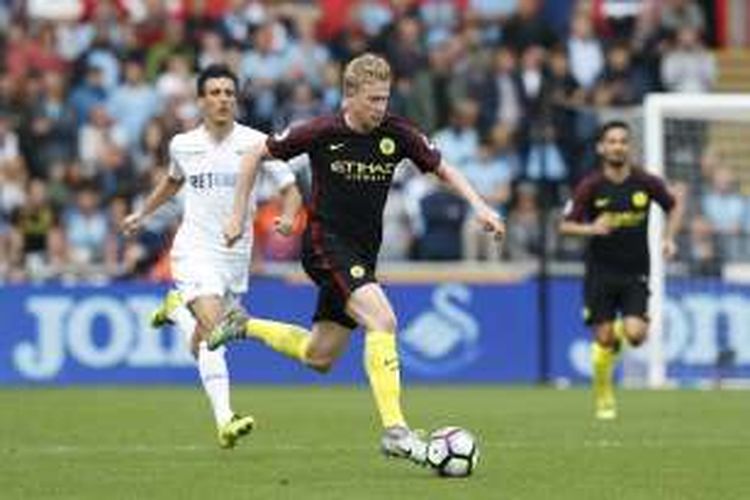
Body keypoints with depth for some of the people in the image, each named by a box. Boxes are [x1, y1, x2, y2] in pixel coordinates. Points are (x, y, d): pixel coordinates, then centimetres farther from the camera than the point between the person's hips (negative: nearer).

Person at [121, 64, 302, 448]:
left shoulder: (255, 143, -4)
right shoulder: (182, 145, 3)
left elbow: (291, 190, -3)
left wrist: (288, 217, -24)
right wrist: (142, 214, 29)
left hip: (236, 254, 1)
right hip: (195, 248, -1)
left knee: (201, 346, 11)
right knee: (213, 329, -23)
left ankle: (176, 307, 42)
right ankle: (224, 420, -24)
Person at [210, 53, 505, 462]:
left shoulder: (397, 134, -4)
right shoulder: (322, 132, -13)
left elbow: (442, 169, 9)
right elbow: (257, 155, 0)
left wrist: (478, 205, -8)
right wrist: (238, 215, -1)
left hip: (362, 254, 6)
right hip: (325, 242, -6)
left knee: (319, 358, 14)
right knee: (382, 320, -26)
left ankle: (244, 327, 38)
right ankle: (394, 430, -27)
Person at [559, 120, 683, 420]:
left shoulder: (646, 182, -4)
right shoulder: (591, 186, -8)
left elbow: (674, 206, 14)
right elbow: (566, 225, -4)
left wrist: (668, 238, 0)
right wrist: (592, 229, -23)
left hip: (635, 273, 1)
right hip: (601, 272, -1)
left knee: (635, 335, -15)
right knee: (604, 339, -4)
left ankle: (623, 329, 24)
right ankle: (604, 399, 17)